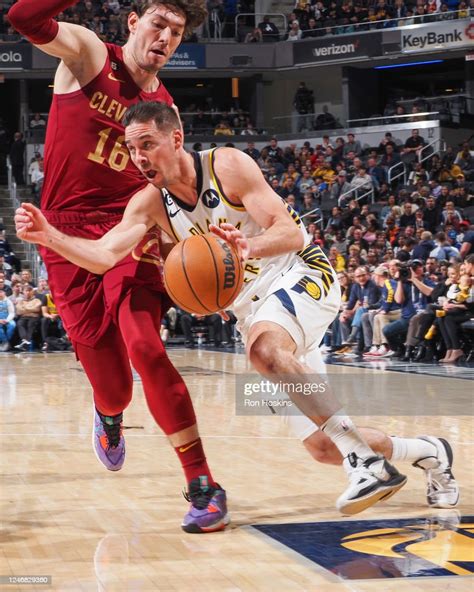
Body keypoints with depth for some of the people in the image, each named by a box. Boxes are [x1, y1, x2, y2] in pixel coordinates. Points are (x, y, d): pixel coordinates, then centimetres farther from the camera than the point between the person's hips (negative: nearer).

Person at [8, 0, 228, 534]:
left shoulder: (163, 106, 8)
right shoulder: (87, 55, -1)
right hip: (66, 235, -1)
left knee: (145, 349, -19)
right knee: (105, 369, 2)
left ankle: (202, 485, -14)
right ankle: (109, 416, 42)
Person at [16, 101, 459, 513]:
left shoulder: (228, 165, -16)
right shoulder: (149, 203, -4)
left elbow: (291, 232, -23)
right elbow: (103, 257, -17)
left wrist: (249, 247, -43)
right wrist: (48, 236, -32)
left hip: (302, 275, -6)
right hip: (252, 308, 6)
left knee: (265, 349, -39)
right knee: (321, 446, 1)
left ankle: (364, 460, -36)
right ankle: (427, 453, 26)